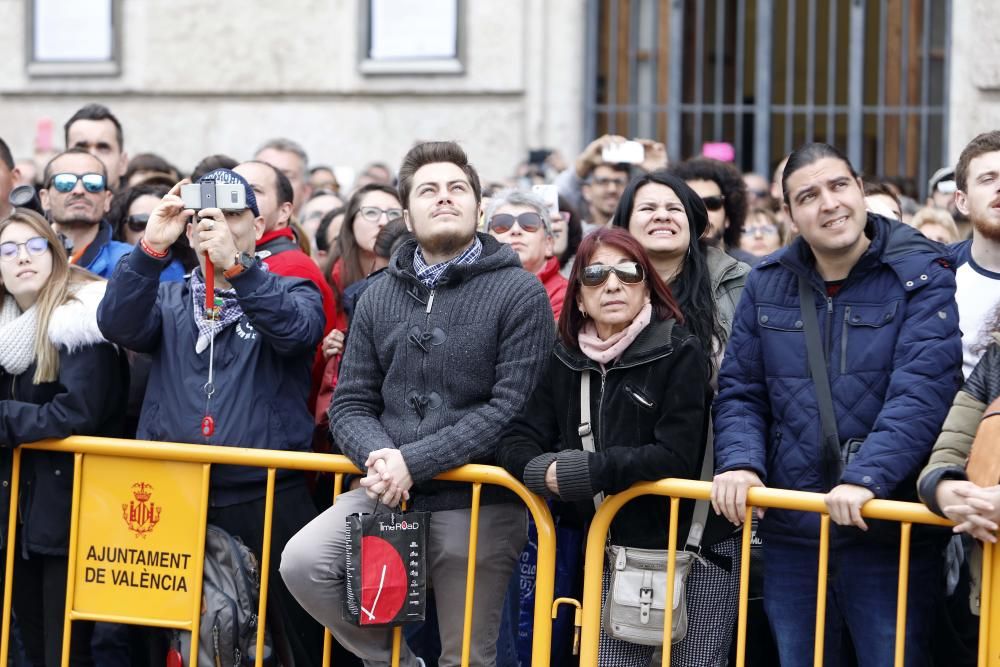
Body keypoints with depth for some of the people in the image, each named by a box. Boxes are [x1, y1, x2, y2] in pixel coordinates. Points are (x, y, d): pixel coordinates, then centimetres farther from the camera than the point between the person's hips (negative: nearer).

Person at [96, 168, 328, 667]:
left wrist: (235, 264, -27)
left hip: (266, 500, -2)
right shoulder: (169, 299, 15)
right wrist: (151, 248, -17)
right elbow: (118, 325, -5)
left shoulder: (290, 292, 8)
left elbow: (295, 329, -15)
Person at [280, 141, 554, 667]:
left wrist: (414, 461, -17)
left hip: (476, 503, -3)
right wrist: (377, 456, -13)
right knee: (302, 564, -20)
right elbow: (350, 403, 10)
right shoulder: (380, 297, 12)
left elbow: (512, 407, -12)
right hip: (387, 494, 4)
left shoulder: (520, 293, -3)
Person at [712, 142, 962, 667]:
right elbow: (739, 392, 10)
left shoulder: (919, 275, -5)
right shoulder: (767, 283, 8)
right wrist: (740, 462, -10)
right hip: (791, 532, 4)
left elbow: (921, 393, -16)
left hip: (889, 531, -4)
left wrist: (867, 477, -29)